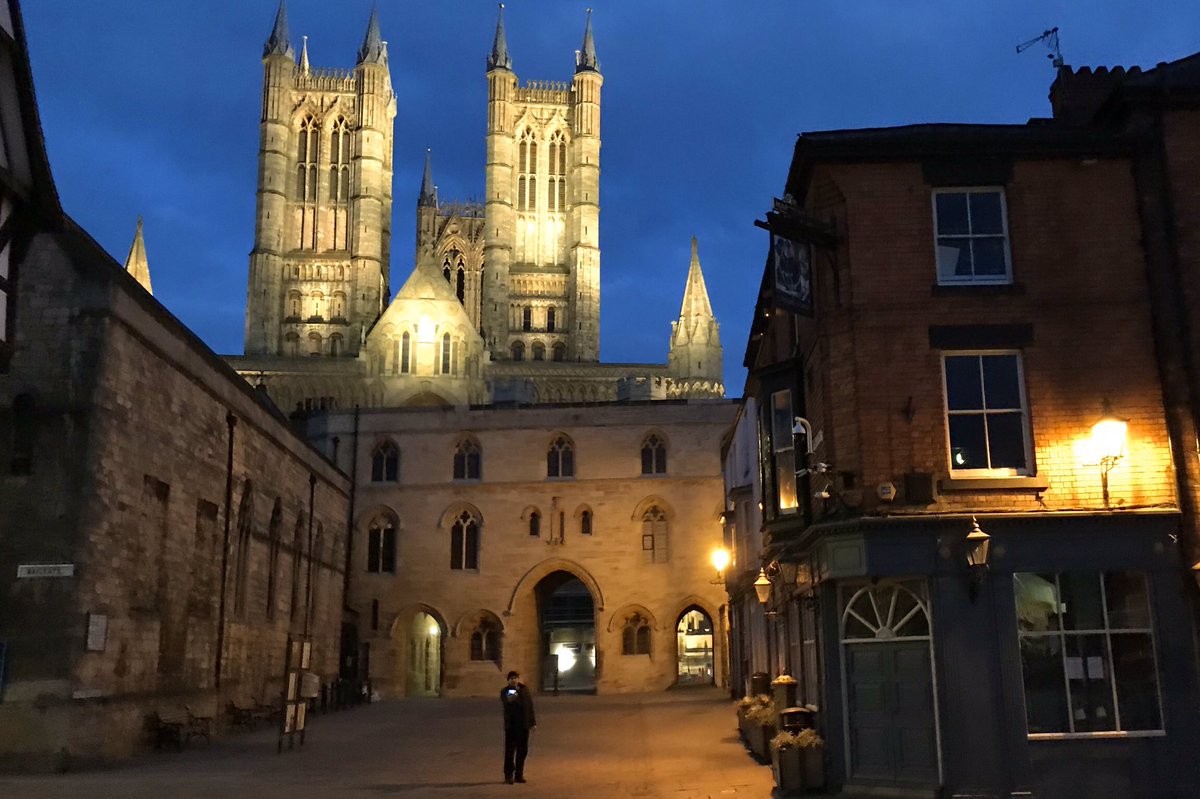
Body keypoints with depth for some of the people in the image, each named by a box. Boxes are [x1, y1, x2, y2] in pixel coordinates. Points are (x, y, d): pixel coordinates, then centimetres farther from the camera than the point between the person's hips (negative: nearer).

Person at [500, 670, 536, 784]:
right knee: (510, 750, -5)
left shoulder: (525, 690, 7)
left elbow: (530, 706, 11)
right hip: (511, 724, -3)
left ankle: (519, 774, 17)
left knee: (522, 750, 7)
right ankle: (509, 775, 0)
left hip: (524, 724, 3)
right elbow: (503, 704, -20)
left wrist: (533, 722, 8)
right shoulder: (505, 691, -1)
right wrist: (508, 701, -43)